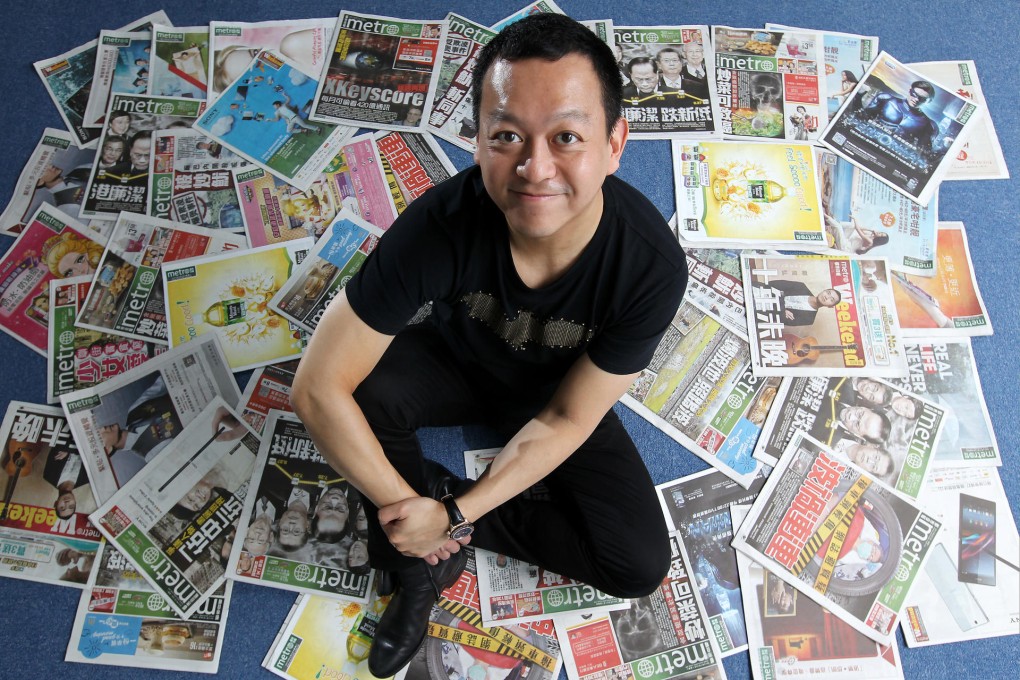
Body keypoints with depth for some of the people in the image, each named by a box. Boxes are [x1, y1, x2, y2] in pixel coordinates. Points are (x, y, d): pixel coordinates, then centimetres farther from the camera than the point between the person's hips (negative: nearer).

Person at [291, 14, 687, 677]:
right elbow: (317, 389, -30)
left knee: (641, 566, -11)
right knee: (363, 391, -32)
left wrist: (454, 512, -26)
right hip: (454, 360, 0)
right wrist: (405, 508, -25)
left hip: (556, 396, 1)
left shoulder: (653, 266, -34)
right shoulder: (440, 225, -36)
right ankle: (416, 570, -5)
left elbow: (566, 421, -22)